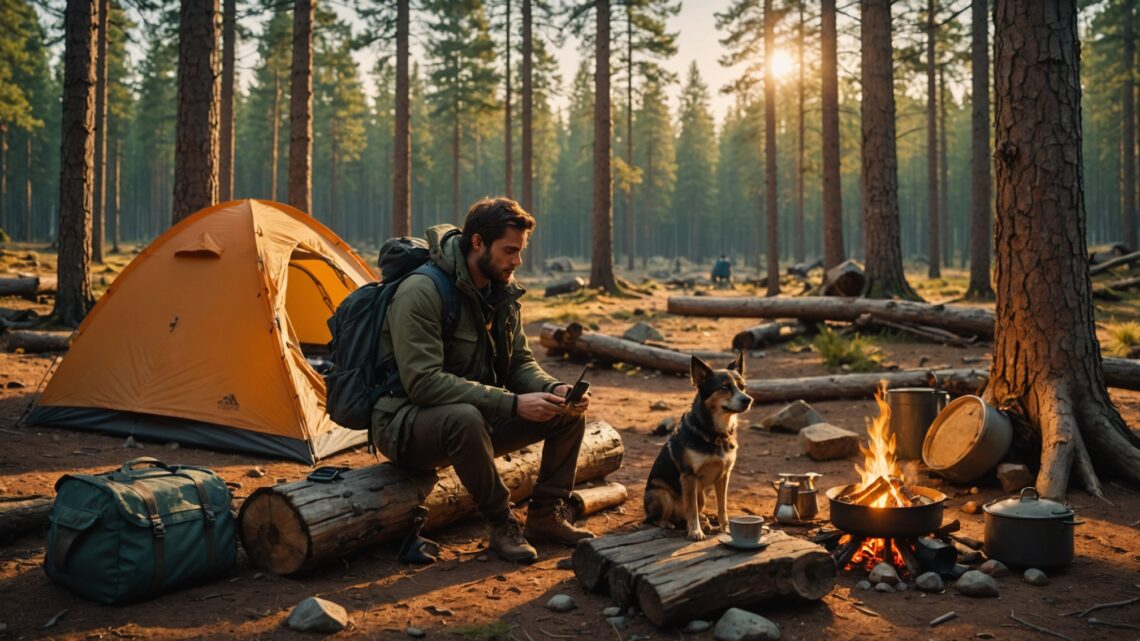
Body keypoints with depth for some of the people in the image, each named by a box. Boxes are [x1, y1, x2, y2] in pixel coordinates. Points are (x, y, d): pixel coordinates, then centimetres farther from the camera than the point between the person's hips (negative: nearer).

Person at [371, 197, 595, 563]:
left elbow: (520, 363, 7)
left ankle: (546, 515, 8)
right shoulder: (421, 292, -24)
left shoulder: (501, 292, 2)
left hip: (479, 417, 8)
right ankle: (502, 525, -18)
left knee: (569, 412, -3)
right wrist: (511, 403, -33)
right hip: (409, 427, -7)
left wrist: (554, 389, -16)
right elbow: (423, 382, -31)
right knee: (465, 417, -41)